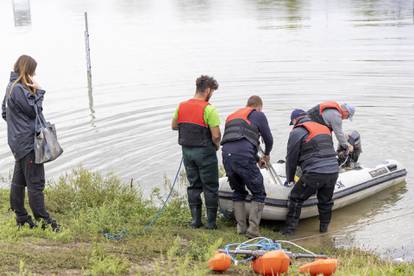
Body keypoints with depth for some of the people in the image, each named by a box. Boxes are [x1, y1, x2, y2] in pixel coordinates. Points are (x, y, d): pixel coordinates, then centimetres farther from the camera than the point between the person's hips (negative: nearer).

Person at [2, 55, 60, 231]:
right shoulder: (19, 89, -17)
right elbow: (34, 110, -14)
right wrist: (38, 91, -6)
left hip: (18, 141, 10)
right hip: (28, 141, -10)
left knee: (19, 180, 13)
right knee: (35, 182, -7)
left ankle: (21, 217, 20)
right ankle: (43, 220, -5)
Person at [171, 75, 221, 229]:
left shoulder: (181, 106, 2)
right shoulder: (208, 109, -17)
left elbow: (174, 126, 14)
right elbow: (216, 135, -18)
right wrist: (216, 145, 1)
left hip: (187, 151, 6)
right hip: (204, 152, -6)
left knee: (194, 185, 15)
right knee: (210, 187, 5)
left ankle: (195, 220, 16)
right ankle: (211, 222, 8)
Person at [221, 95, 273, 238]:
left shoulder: (233, 115, 33)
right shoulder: (258, 115, 13)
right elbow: (268, 139, 16)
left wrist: (257, 159, 45)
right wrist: (267, 154, 38)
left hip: (226, 155, 6)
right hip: (243, 157, -6)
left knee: (238, 192, 24)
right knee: (258, 194, 6)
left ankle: (241, 227, 19)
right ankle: (253, 230, -1)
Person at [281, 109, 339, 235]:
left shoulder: (297, 132, 3)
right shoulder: (325, 128, 23)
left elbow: (291, 158, 6)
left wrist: (290, 179, 19)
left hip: (314, 173, -6)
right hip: (333, 171, 6)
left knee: (295, 198, 9)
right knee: (326, 201, 24)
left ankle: (290, 228, 12)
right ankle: (324, 227, 35)